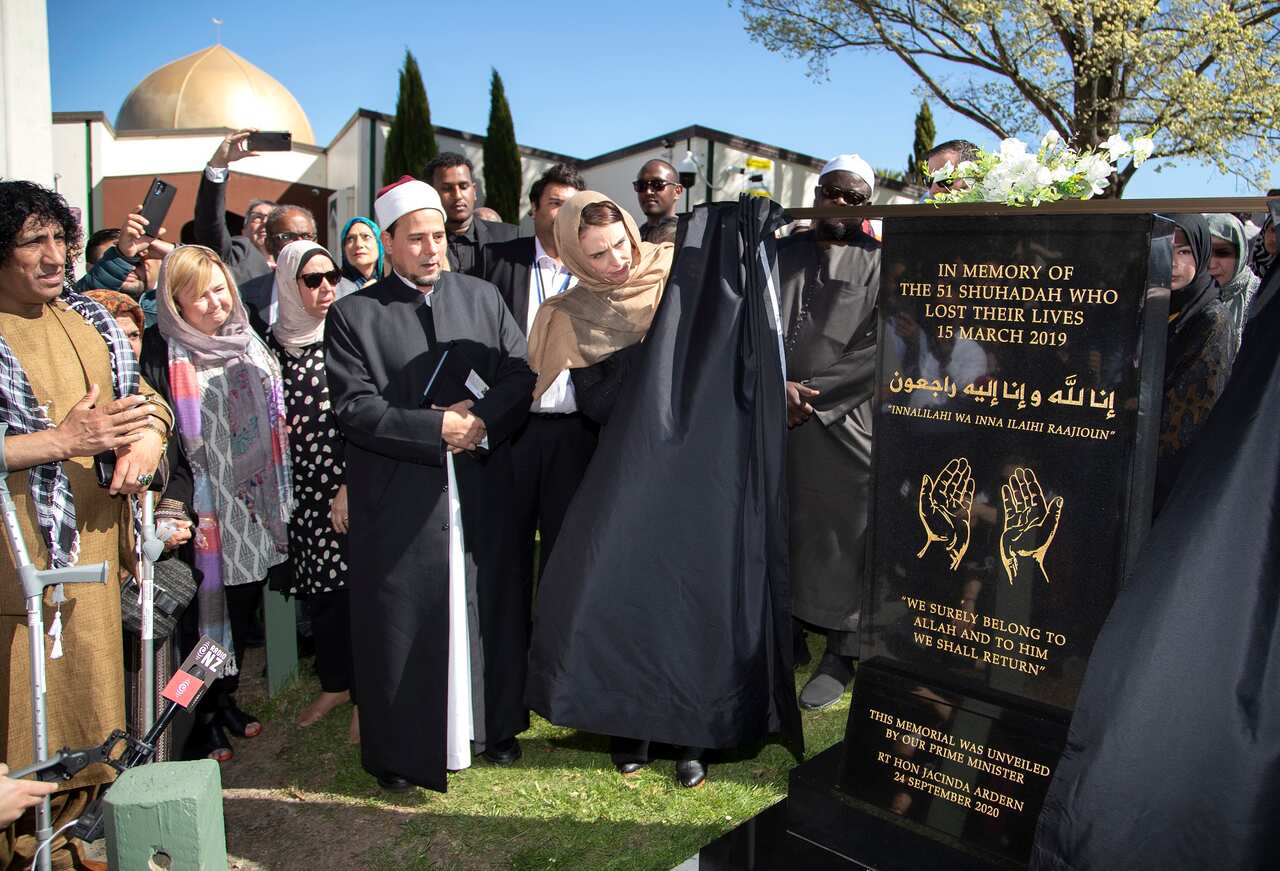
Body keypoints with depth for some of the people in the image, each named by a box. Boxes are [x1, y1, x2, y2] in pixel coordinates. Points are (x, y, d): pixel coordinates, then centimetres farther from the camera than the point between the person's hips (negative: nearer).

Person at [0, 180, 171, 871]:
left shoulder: (89, 318, 11)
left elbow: (144, 397, 14)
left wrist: (147, 441, -7)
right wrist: (64, 440, -21)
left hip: (91, 545, 6)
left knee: (87, 703, 13)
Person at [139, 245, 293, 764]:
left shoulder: (247, 341, 9)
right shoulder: (162, 352, -9)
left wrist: (278, 496, 14)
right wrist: (176, 505, -21)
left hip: (253, 503, 6)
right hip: (206, 510, -6)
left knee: (244, 604, 13)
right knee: (205, 609, 1)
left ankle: (226, 699, 30)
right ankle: (201, 720, 16)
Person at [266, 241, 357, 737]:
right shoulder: (275, 344, 6)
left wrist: (352, 486, -12)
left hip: (352, 489, -4)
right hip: (301, 491, 4)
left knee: (355, 586, -1)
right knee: (317, 589, 12)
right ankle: (334, 683, 32)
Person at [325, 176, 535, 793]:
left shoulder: (482, 297, 10)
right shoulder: (353, 314, -1)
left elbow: (521, 372, 4)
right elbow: (354, 407, -10)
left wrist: (483, 418, -14)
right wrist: (438, 427, -18)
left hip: (480, 494, 3)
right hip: (399, 501, -3)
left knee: (489, 609, 13)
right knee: (400, 625, 5)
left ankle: (494, 725, 33)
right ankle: (400, 751, 23)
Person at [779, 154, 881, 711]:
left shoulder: (880, 265, 3)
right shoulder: (783, 254, 12)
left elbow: (877, 352, -5)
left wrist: (812, 394, -11)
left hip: (843, 425, -3)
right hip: (775, 418, 3)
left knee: (840, 538, 1)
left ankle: (839, 656, 14)